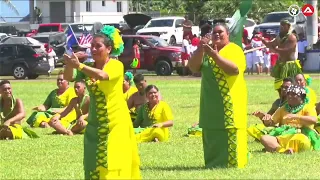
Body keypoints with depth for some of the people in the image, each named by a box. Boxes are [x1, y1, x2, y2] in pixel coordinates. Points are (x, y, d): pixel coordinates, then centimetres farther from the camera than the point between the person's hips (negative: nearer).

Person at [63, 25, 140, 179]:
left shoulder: (116, 65, -8)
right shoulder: (89, 68, 7)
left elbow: (102, 75, -28)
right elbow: (69, 77, -7)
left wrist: (79, 65, -37)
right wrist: (69, 64, -28)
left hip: (115, 121, -5)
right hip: (95, 123, 5)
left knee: (112, 161, -8)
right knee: (93, 162, 4)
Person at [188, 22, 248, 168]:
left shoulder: (234, 50, -3)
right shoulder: (207, 51, 18)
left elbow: (234, 69, -20)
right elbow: (193, 67, 6)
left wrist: (214, 55, -24)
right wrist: (200, 49, -8)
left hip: (230, 101, -7)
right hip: (210, 102, 7)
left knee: (229, 134, -9)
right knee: (212, 135, 8)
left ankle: (233, 163, -7)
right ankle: (214, 163, 15)